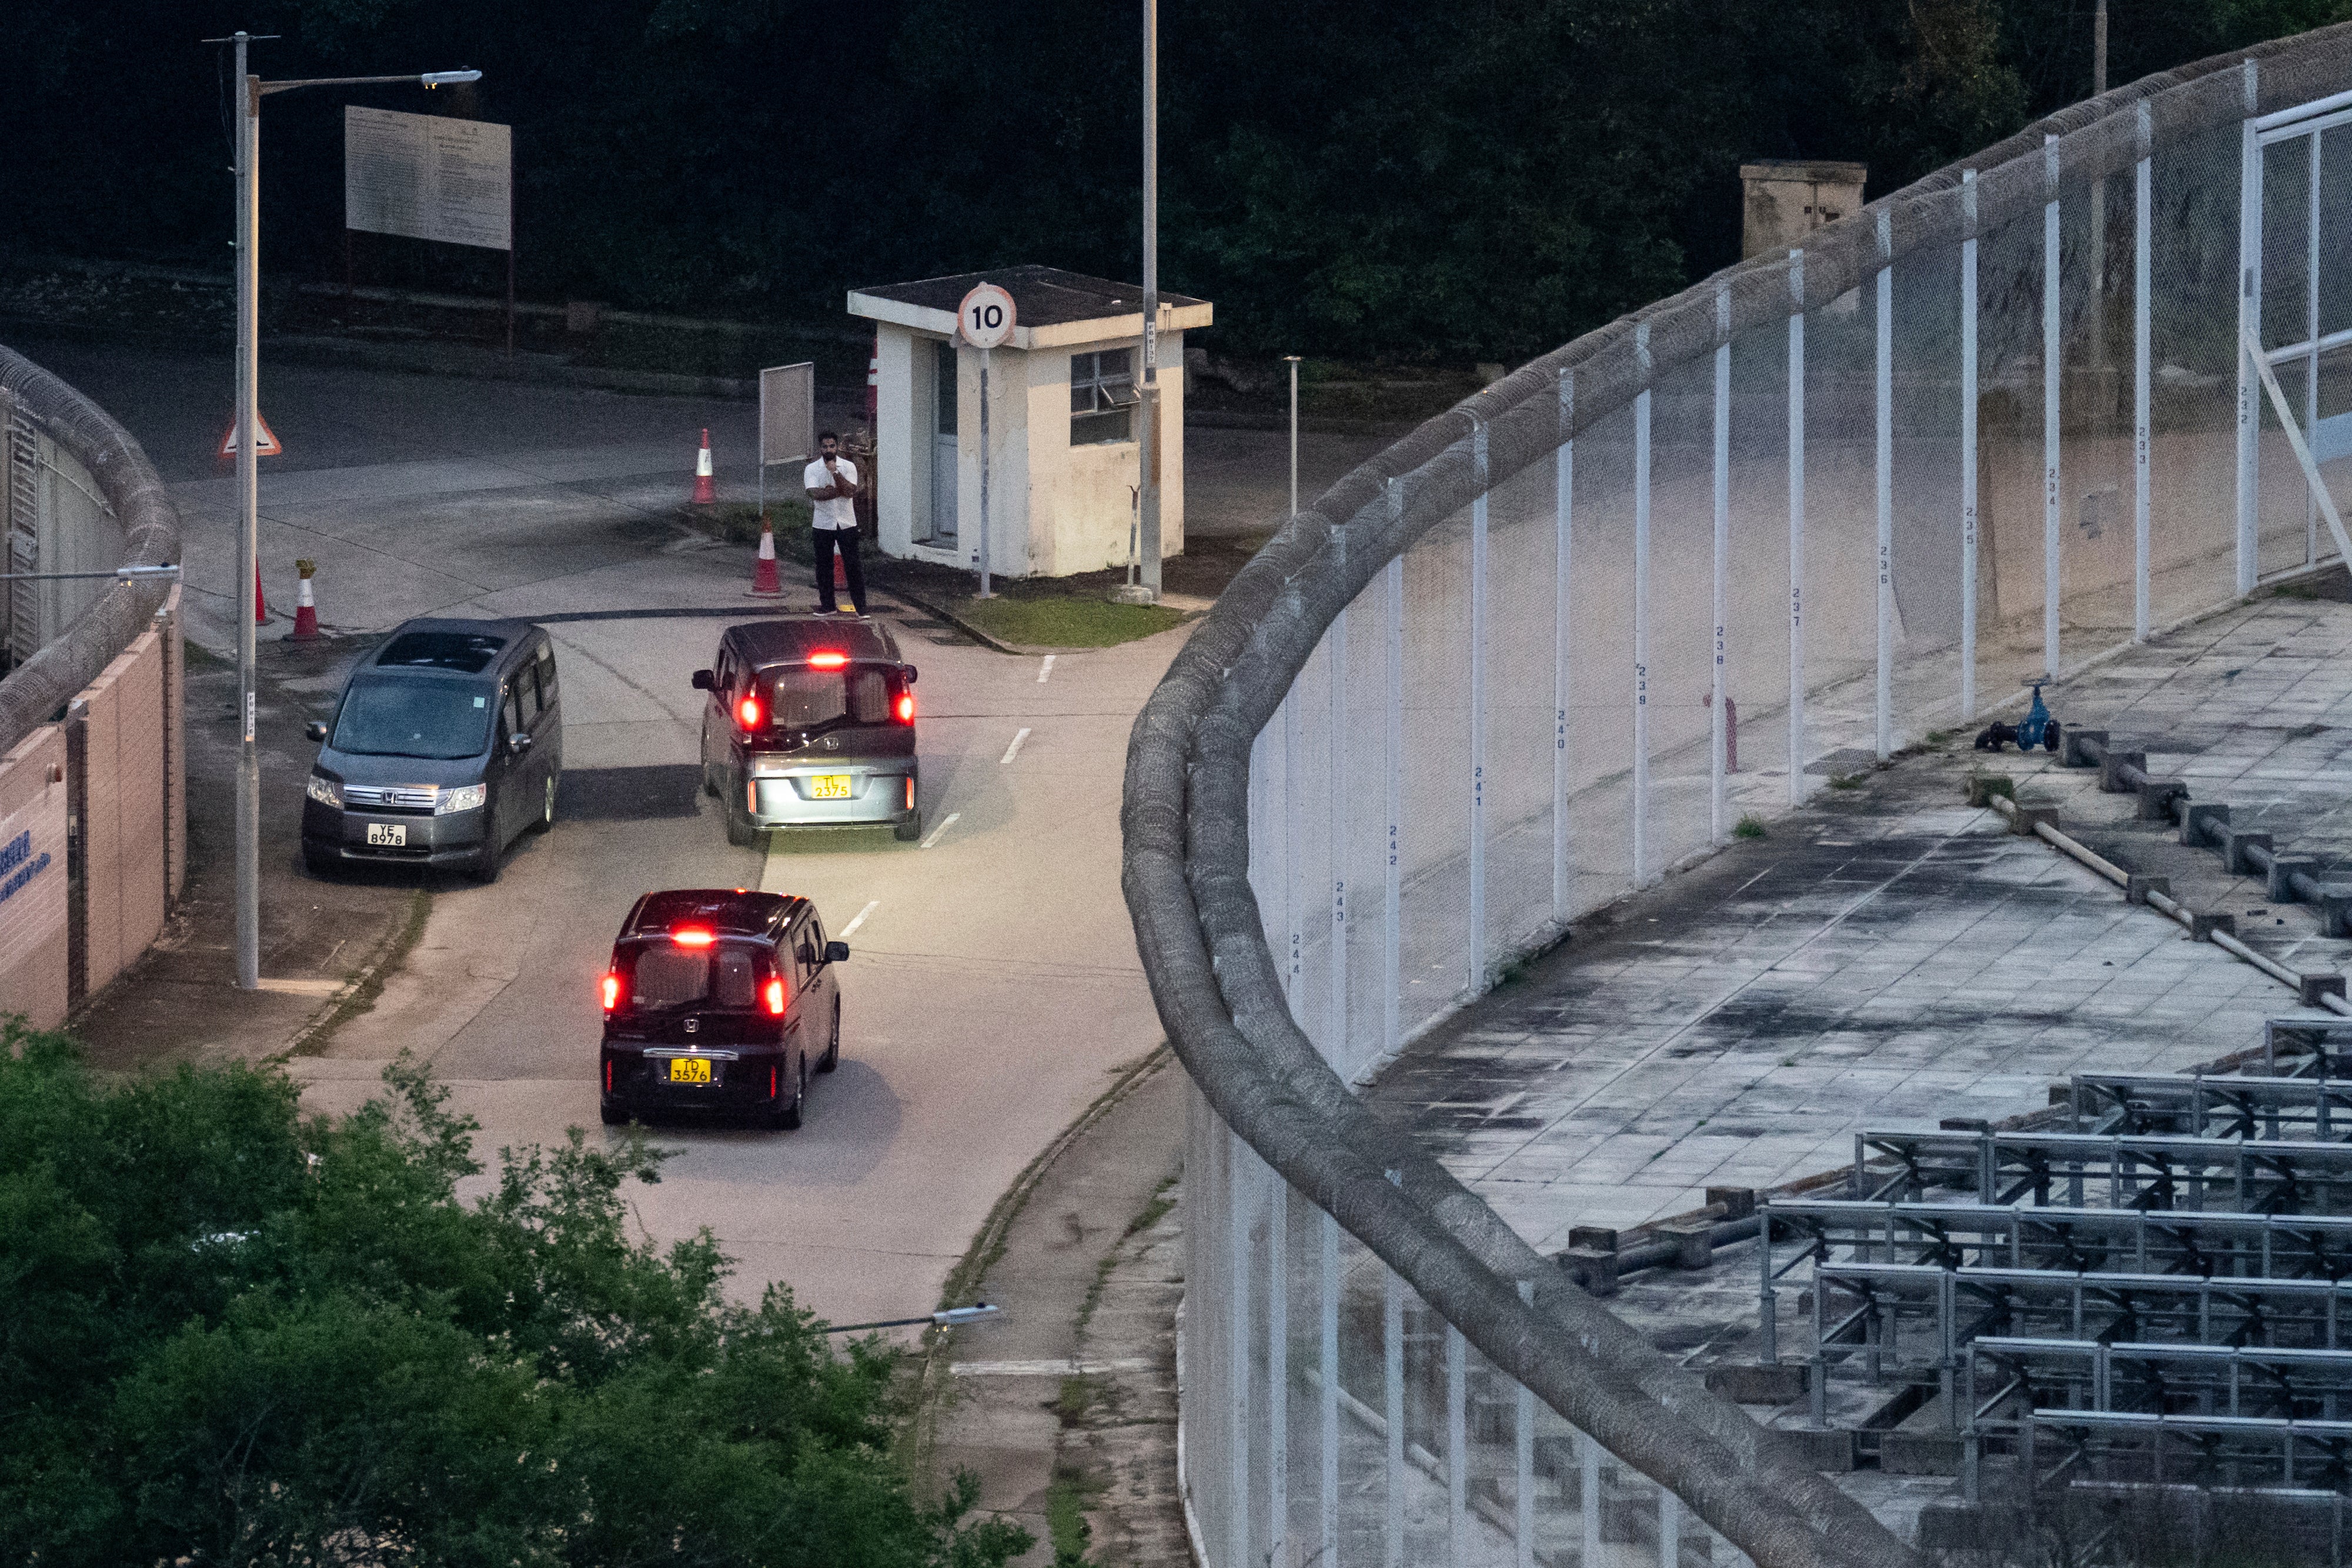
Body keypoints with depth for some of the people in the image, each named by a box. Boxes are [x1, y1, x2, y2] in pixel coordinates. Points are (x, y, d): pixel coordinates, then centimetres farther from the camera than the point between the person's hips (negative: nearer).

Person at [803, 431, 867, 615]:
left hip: (846, 523, -1)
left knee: (853, 565, -3)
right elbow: (816, 494, -15)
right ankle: (828, 606, 14)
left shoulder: (848, 467, 1)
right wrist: (840, 491, -14)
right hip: (822, 525, 1)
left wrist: (835, 473, -19)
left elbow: (850, 491, -14)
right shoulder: (812, 469, 0)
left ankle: (861, 606, 0)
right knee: (824, 566, 5)